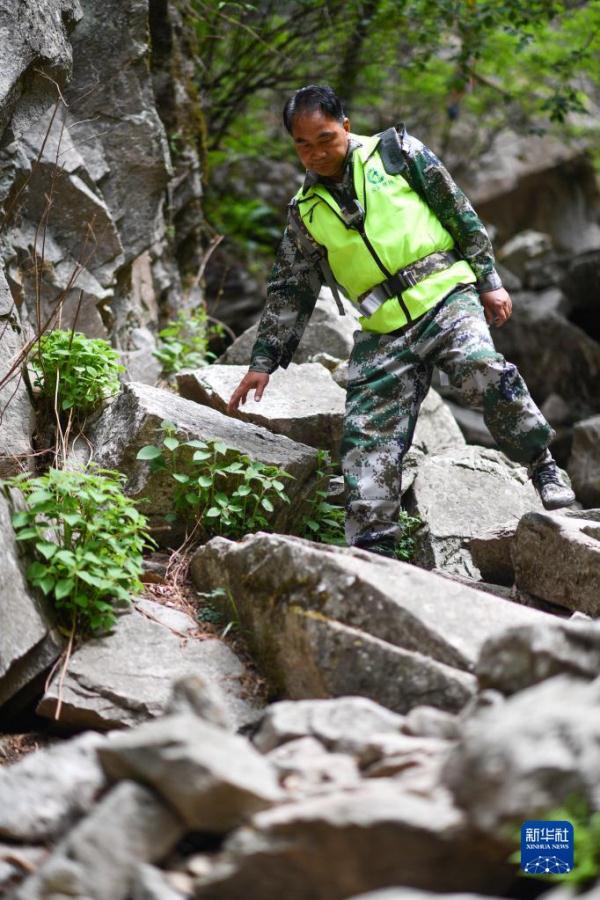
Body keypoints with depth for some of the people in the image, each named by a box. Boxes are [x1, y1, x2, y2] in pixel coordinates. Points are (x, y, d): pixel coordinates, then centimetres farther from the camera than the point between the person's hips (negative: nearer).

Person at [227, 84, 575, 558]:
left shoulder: (395, 151, 8)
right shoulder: (306, 211, 16)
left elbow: (459, 212, 8)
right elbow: (288, 293, 20)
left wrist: (489, 280, 3)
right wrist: (264, 361, 17)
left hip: (447, 296, -3)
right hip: (383, 333, 3)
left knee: (483, 370, -31)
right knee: (368, 439, -8)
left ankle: (544, 469, -14)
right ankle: (372, 546, -3)